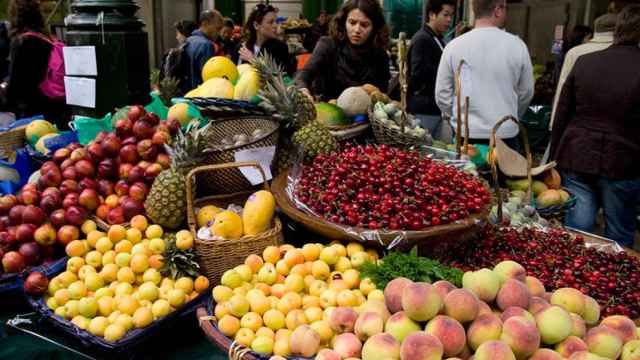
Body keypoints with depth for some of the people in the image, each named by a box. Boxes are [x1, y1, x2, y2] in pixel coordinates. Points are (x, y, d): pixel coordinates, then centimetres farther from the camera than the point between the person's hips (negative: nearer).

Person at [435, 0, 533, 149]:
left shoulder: (454, 46, -5)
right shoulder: (517, 45, -5)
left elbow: (442, 95, 0)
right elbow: (526, 93, 7)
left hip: (465, 135, 1)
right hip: (506, 135, 0)